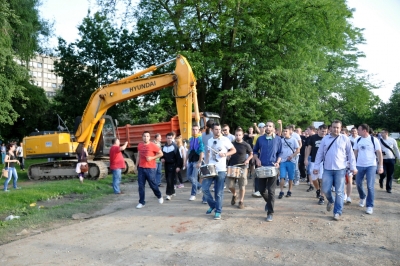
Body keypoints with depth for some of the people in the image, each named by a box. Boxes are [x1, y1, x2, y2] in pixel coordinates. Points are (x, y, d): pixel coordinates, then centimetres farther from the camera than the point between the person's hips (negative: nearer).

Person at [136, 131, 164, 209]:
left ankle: (159, 196, 30)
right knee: (141, 186, 3)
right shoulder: (139, 145, 7)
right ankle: (141, 202, 10)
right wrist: (136, 166, 16)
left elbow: (161, 154, -4)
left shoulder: (153, 145, -8)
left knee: (153, 184, 4)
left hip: (150, 168, -4)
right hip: (141, 168, 4)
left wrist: (152, 158, -14)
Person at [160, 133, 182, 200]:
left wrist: (178, 166, -14)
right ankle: (172, 191, 28)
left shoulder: (175, 146, -6)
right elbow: (162, 155, 21)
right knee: (167, 179, 11)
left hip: (173, 165, -6)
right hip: (166, 165, 6)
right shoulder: (164, 147, 10)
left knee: (170, 179, -11)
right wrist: (162, 159, -3)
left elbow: (178, 157, -9)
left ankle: (169, 194, -10)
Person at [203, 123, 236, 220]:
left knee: (219, 192, 0)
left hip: (221, 170, -4)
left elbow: (234, 150, 1)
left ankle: (218, 211, 11)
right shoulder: (209, 141, 11)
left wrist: (225, 154, -15)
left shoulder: (225, 140, -4)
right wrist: (206, 164, 8)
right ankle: (213, 205, 18)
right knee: (204, 187, -3)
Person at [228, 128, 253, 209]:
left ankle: (241, 201, 16)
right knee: (230, 185, 0)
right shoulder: (232, 144, 2)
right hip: (232, 166, 2)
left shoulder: (246, 145, -5)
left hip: (242, 167, -2)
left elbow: (251, 154, 6)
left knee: (242, 186, 0)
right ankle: (234, 195, 31)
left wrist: (248, 160, -10)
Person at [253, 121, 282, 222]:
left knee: (271, 191, -4)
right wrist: (257, 159, -4)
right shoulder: (260, 139, 6)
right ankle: (269, 202, 38)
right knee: (262, 189, 7)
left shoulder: (278, 139, 3)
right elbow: (255, 151, 13)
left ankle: (270, 213, 3)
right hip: (262, 167, 2)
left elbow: (280, 153, 7)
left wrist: (277, 162, -9)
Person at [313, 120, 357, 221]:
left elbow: (350, 154, 3)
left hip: (340, 169, -2)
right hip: (327, 169, 2)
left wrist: (353, 167, -1)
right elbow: (319, 154, 7)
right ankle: (330, 201, 34)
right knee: (325, 190, 2)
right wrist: (316, 167, 4)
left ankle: (337, 212, 11)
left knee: (339, 192, 1)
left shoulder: (345, 139, 1)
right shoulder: (325, 139, 5)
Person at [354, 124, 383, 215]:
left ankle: (370, 206, 4)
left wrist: (381, 166, -8)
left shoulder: (374, 140, -7)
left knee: (370, 186, -5)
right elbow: (355, 153, 10)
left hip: (371, 166, -4)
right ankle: (363, 197, 39)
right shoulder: (358, 141, 4)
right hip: (359, 165, 4)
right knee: (358, 184, 11)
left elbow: (379, 153, -5)